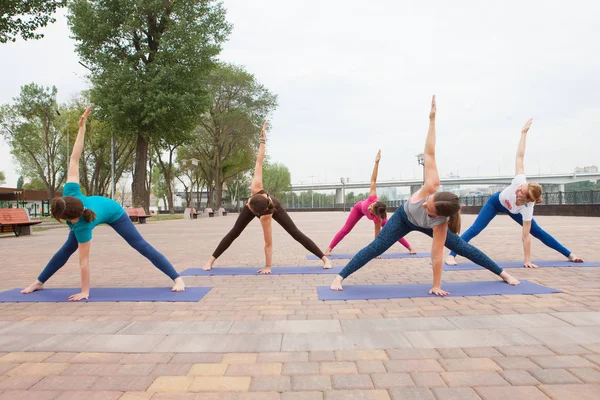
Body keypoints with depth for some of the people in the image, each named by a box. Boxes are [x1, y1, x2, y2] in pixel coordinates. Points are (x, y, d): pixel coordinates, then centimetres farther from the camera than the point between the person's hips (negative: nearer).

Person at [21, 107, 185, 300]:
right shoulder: (70, 194, -35)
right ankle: (39, 283, 24)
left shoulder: (81, 225, -43)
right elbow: (74, 160, -35)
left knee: (141, 245, -11)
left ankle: (177, 278, -10)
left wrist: (85, 292, -31)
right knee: (66, 249, 10)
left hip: (113, 212, -7)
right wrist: (82, 127, -35)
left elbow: (84, 261, -38)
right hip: (97, 204, 7)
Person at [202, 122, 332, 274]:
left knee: (296, 233, -6)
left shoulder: (265, 216, -47)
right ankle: (211, 261, 10)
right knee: (234, 233, 1)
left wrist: (267, 267, -34)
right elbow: (259, 162, -39)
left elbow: (268, 243, -40)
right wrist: (262, 140, -39)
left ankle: (325, 259, 1)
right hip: (256, 204, 4)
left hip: (275, 208, -4)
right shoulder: (256, 188, -44)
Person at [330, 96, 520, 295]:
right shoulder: (431, 187, -41)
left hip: (425, 226, 0)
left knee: (462, 248, 6)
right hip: (404, 216, 1)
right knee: (376, 247, -13)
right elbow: (429, 153, -39)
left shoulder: (440, 223, -40)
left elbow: (437, 255, -35)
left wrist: (436, 286, -30)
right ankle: (339, 277, -12)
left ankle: (503, 273, 27)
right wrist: (432, 118, -37)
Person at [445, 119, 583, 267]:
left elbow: (526, 235, -35)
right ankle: (451, 255, -17)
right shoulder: (520, 181, -40)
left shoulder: (527, 208, -38)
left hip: (513, 211, 0)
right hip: (496, 201, 0)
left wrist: (527, 260, -35)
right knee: (474, 230, -14)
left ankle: (569, 254, 24)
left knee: (538, 232, 4)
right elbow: (520, 156, -34)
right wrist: (524, 132, -30)